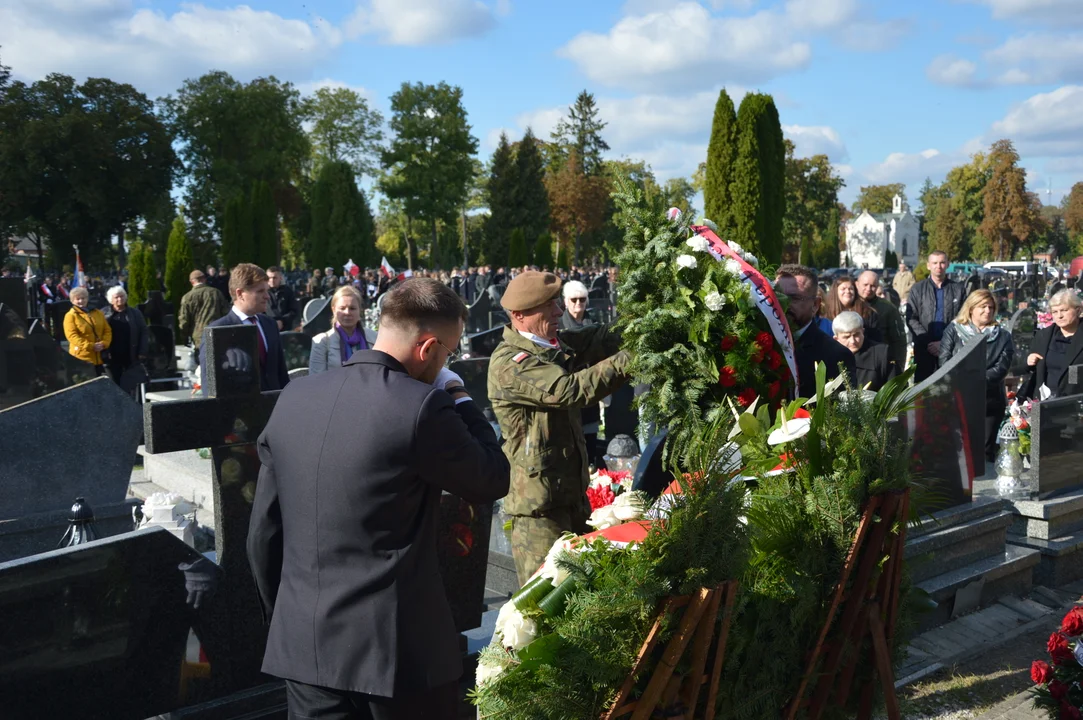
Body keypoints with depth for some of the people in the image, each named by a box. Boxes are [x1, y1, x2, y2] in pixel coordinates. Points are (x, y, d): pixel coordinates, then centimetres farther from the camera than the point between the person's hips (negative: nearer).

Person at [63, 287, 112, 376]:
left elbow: (107, 330, 10)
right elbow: (72, 335, -14)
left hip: (99, 356, 5)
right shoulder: (70, 315, -4)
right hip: (82, 357, -5)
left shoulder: (97, 313, 12)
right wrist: (90, 346, -21)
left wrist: (104, 343, -10)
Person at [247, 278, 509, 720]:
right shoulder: (422, 406, -17)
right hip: (398, 645, -5)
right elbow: (494, 480, -2)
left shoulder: (294, 397, 2)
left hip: (305, 643, 5)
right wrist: (459, 398, 7)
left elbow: (263, 533, 7)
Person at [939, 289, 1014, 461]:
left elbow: (1001, 368, -3)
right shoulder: (953, 331, 6)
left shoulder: (1003, 336, 8)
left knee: (986, 451, 4)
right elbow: (945, 362, -3)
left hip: (990, 401, 1)